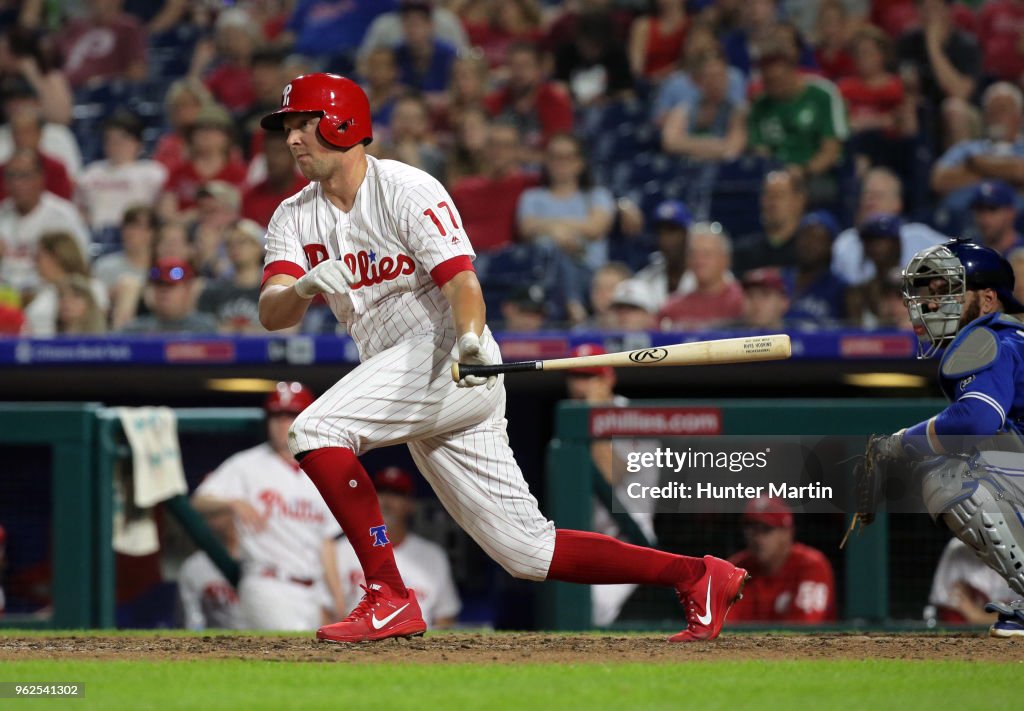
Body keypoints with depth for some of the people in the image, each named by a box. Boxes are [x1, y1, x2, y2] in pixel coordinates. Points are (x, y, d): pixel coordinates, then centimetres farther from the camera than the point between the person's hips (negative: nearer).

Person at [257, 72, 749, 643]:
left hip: (453, 363, -7)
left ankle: (389, 598, -20)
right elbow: (272, 314, -4)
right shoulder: (296, 217, 10)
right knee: (528, 551, 5)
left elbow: (461, 281, -20)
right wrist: (304, 287, -27)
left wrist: (470, 339, -40)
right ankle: (699, 577, 11)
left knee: (316, 429, -24)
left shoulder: (406, 189, -8)